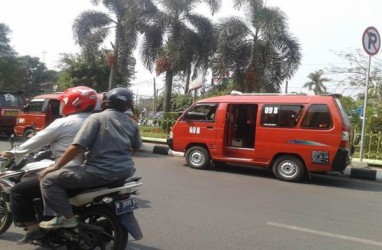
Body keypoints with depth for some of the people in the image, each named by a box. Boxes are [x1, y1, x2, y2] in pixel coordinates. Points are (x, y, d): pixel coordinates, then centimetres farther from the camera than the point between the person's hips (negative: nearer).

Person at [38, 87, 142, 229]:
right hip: (125, 171, 7)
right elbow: (136, 147, 24)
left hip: (101, 172, -7)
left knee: (49, 179, 1)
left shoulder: (96, 118, -7)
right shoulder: (131, 123, 10)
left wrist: (56, 167, -3)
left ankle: (66, 217, -6)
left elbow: (77, 147, -15)